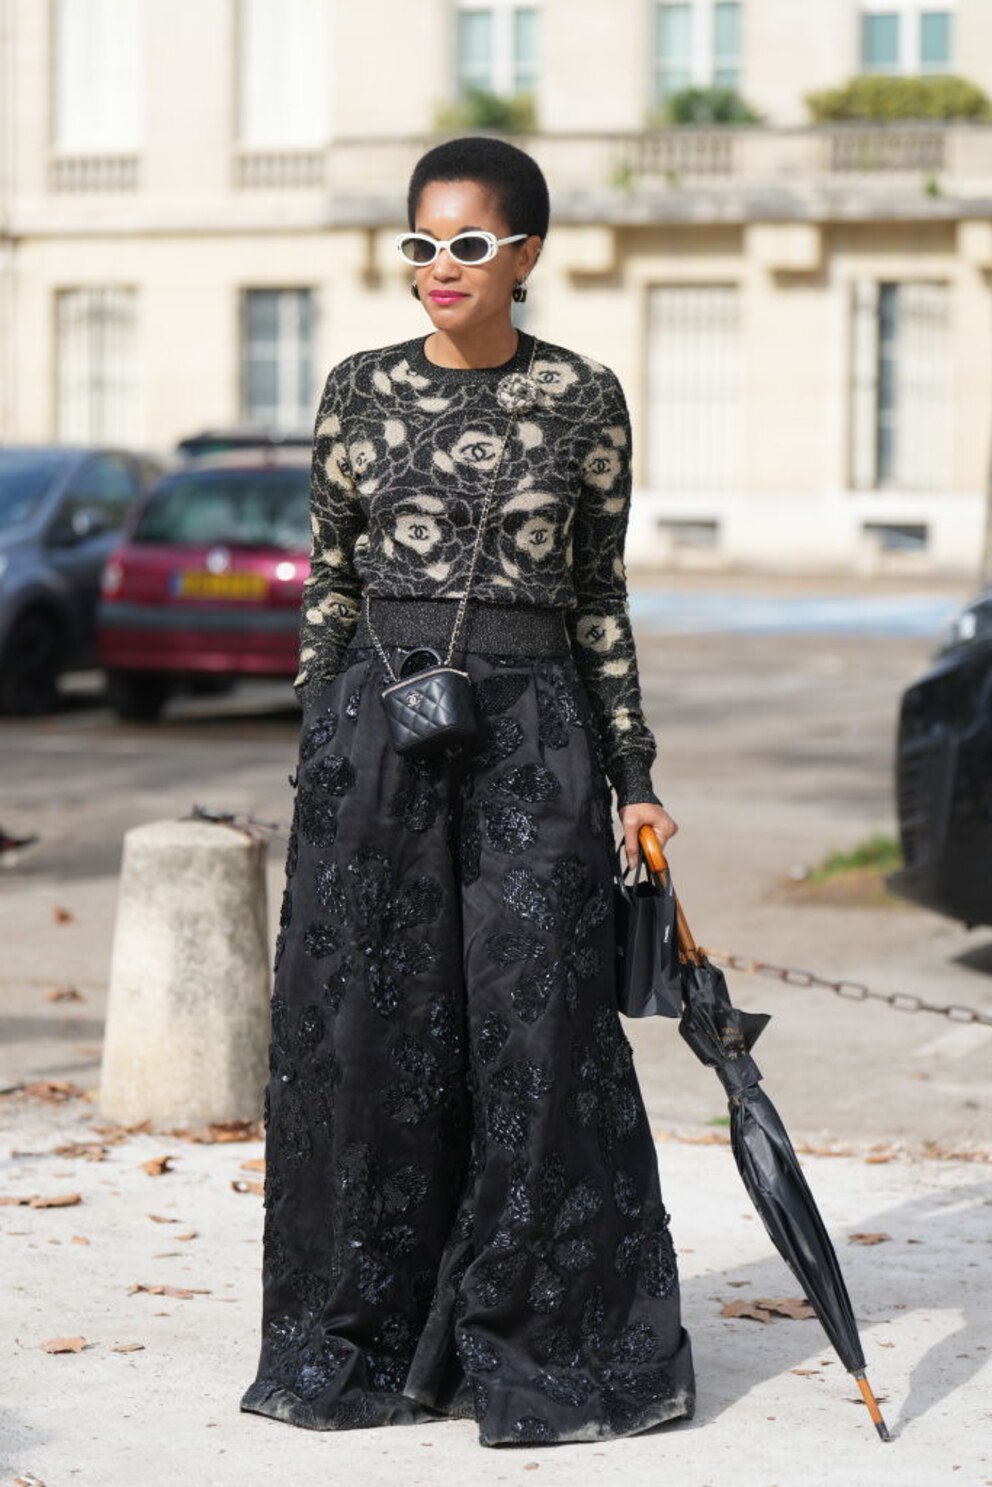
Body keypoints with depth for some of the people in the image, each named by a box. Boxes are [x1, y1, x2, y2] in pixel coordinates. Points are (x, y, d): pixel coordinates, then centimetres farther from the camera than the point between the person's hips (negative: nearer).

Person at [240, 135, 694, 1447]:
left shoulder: (583, 400, 2)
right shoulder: (362, 393, 5)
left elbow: (601, 597, 6)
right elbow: (330, 585, 9)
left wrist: (634, 780, 4)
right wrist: (318, 757, 6)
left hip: (533, 736, -1)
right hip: (378, 727, 1)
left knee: (538, 1031, -1)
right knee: (373, 1031, 3)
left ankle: (548, 1344, 10)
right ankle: (372, 1340, 15)